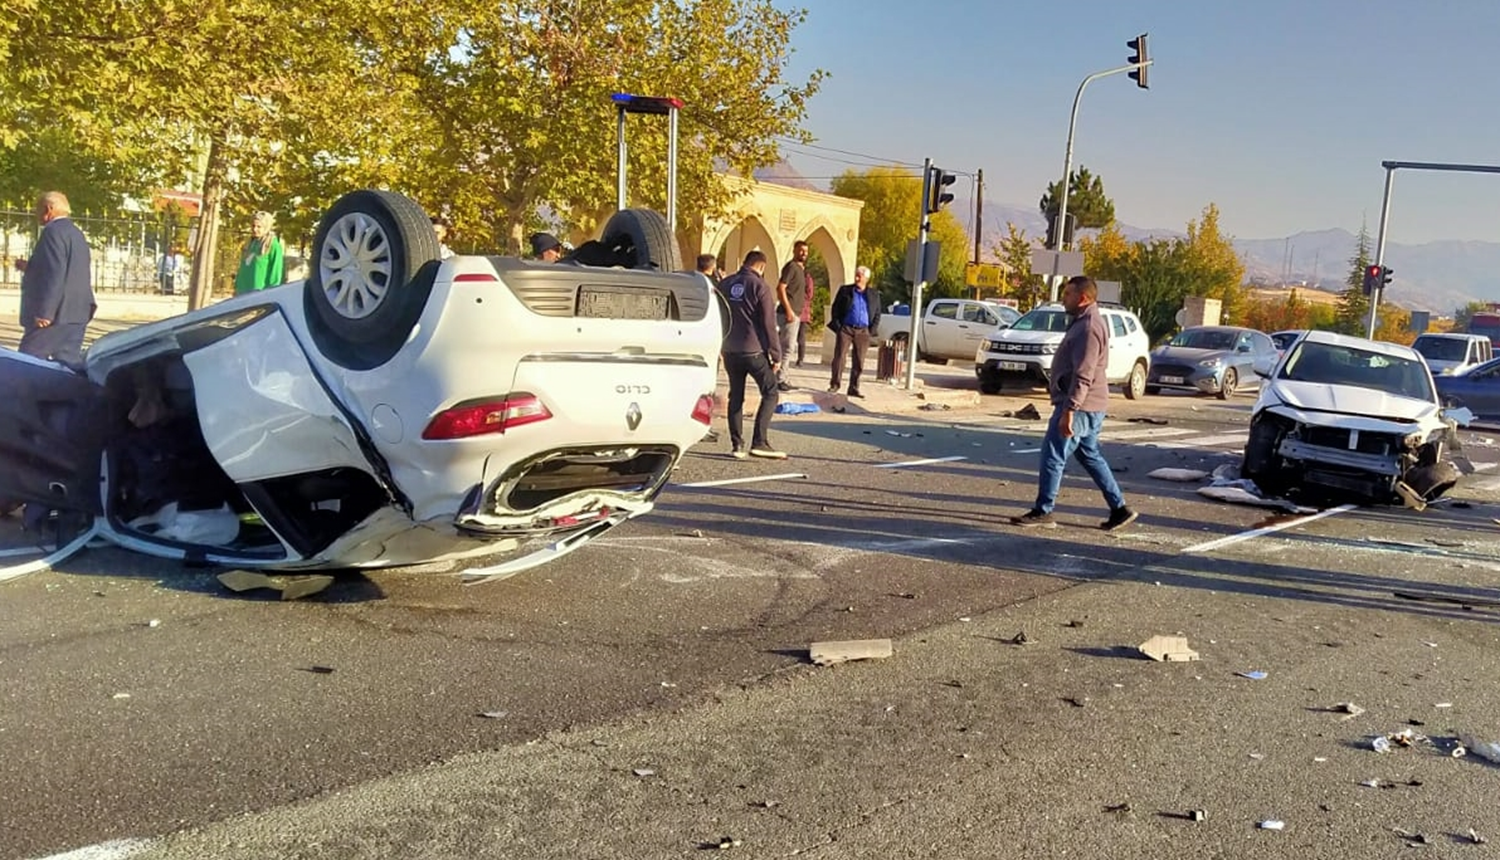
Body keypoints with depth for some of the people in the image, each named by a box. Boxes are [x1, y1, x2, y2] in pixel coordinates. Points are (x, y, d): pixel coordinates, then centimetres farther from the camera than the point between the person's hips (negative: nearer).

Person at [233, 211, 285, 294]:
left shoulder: (273, 246, -8)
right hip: (242, 291, 8)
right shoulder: (249, 244, 16)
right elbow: (242, 268, 20)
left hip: (259, 292, -8)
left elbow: (276, 271, -11)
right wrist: (237, 286, 15)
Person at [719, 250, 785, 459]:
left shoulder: (725, 284, 10)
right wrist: (776, 355, -5)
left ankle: (736, 444, 8)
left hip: (730, 350, 6)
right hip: (754, 351, -6)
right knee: (770, 394, 1)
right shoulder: (760, 287, -8)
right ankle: (759, 442, -9)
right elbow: (769, 324, -9)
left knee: (735, 397, 11)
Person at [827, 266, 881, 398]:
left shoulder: (874, 294, 9)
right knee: (839, 357, -4)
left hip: (863, 331, 1)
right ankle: (834, 384, 6)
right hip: (845, 328, -1)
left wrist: (871, 331, 0)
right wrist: (838, 326, -5)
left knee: (858, 362, 2)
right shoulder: (845, 290, 6)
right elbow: (835, 309, 6)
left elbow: (877, 315, 11)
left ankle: (853, 388, 8)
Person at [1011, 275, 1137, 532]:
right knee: (1091, 457, 15)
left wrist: (1068, 410, -28)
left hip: (1079, 406, -11)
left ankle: (1042, 511, 1)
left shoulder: (1089, 327, -18)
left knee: (1052, 455, -5)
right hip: (1085, 406, 11)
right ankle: (1119, 508, 18)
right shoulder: (1083, 322, 17)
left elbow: (1083, 375, -25)